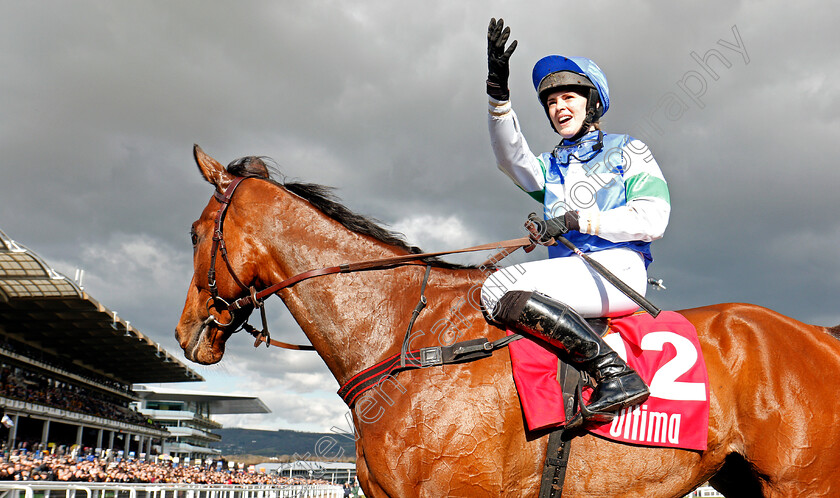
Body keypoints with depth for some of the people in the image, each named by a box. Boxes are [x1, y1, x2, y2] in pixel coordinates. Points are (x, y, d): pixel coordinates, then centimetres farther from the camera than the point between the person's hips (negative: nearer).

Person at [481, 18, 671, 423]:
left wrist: (577, 220, -12)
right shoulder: (549, 166, 24)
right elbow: (511, 160, 0)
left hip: (617, 269, -7)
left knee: (501, 288, -28)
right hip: (568, 274, 7)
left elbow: (652, 219, -2)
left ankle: (616, 374, -32)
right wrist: (498, 95, -15)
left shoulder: (627, 151, 12)